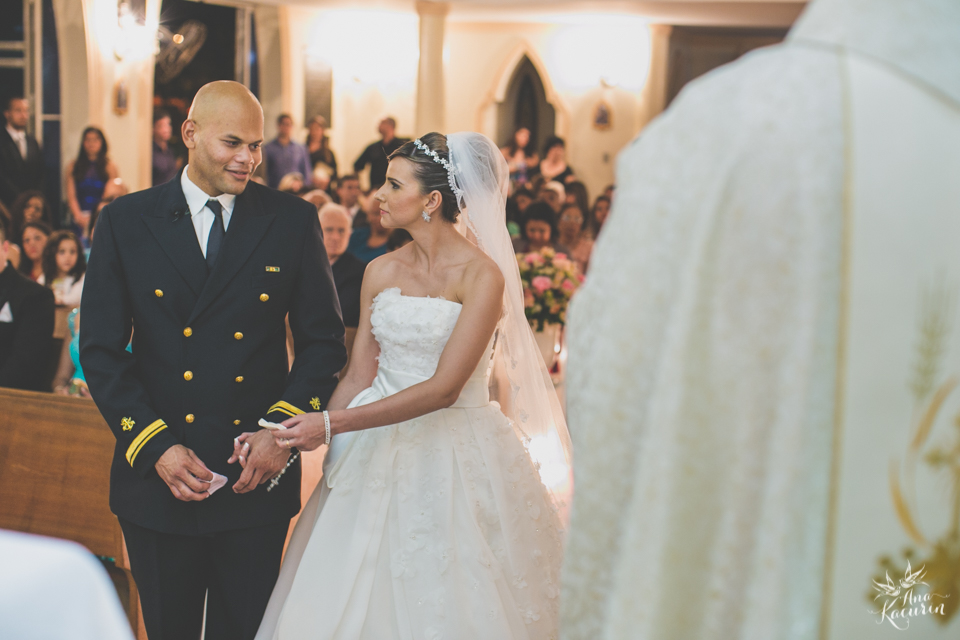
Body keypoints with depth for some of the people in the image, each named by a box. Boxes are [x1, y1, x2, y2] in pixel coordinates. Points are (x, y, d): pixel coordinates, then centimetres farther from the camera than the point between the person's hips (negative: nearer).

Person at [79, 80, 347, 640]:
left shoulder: (294, 221, 0)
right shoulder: (125, 222, 0)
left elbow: (324, 339, 3)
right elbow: (101, 351, -1)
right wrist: (155, 446, -11)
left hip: (258, 474, 0)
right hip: (155, 474, 0)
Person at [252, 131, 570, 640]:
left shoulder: (482, 276, -12)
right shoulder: (381, 272, 5)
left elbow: (443, 388, -19)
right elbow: (359, 377, 4)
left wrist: (332, 425, -20)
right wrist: (306, 437, -10)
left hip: (456, 458, -5)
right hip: (379, 454, 5)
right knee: (358, 598, 8)